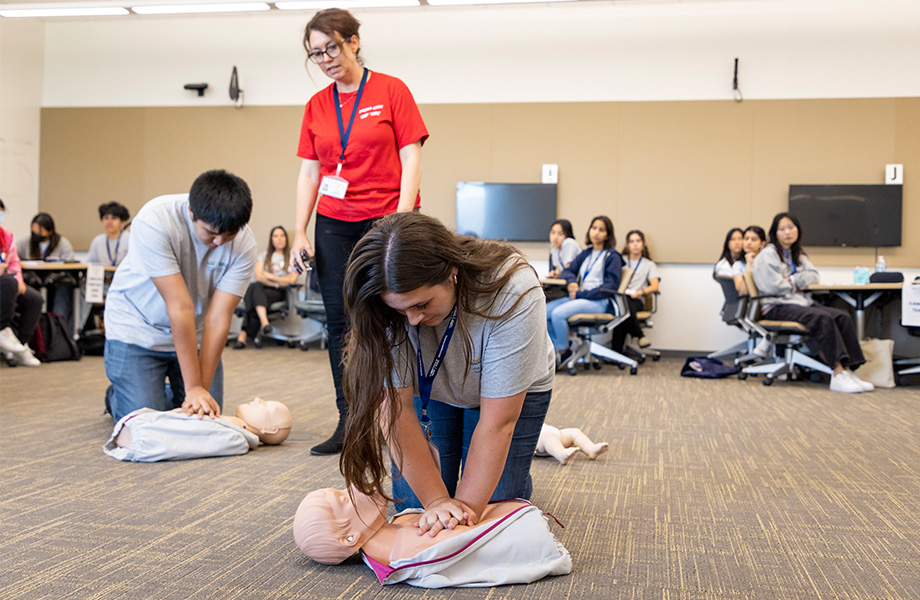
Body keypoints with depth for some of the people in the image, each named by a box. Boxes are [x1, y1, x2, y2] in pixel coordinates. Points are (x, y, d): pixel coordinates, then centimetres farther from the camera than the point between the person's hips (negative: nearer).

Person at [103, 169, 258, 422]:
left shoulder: (244, 243, -21)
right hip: (137, 328, -3)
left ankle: (168, 395, 29)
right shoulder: (155, 221, -31)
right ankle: (116, 396, 24)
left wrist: (202, 389, -27)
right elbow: (179, 308, -33)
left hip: (194, 333, 4)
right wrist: (194, 387, -30)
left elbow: (218, 318, -22)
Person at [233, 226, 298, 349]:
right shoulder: (265, 255, 22)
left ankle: (243, 334, -48)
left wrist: (270, 276, 0)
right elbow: (258, 276, 6)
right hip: (261, 288, 2)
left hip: (277, 293, -2)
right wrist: (277, 282, -5)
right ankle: (264, 321, -59)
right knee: (255, 286, -39)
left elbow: (292, 279, 2)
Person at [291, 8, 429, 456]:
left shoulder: (391, 90, -1)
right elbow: (309, 172, 12)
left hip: (386, 221, -4)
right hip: (334, 225, 5)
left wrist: (401, 224, -14)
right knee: (340, 321, 3)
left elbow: (411, 161, -6)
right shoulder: (316, 106, 11)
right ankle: (349, 423, 11)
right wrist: (300, 232, 3)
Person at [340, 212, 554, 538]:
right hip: (429, 389, 2)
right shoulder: (390, 304, -32)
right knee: (413, 504, -4)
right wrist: (436, 501, -31)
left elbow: (497, 422, -34)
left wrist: (467, 508, -33)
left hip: (511, 391, -2)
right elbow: (396, 406, -29)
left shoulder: (513, 293, -39)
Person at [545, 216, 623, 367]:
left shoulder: (612, 256, -1)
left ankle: (564, 352, -9)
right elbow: (567, 271, 22)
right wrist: (571, 281, -4)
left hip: (598, 302, -7)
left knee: (558, 313, -29)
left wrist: (580, 294, -14)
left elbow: (610, 286, -10)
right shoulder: (586, 254, 20)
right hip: (578, 297, 7)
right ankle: (556, 348, -1)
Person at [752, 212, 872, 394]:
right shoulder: (768, 255, -1)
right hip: (777, 307, -8)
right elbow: (773, 286, -12)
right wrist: (798, 282, 4)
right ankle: (838, 374, -37)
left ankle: (847, 370, -27)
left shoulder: (797, 255, 24)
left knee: (843, 317, -18)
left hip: (801, 302, 8)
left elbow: (813, 275, 12)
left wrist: (792, 280, -6)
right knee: (823, 318, -32)